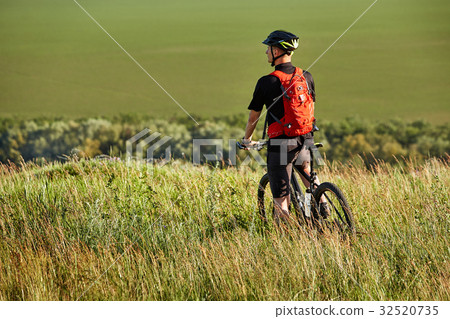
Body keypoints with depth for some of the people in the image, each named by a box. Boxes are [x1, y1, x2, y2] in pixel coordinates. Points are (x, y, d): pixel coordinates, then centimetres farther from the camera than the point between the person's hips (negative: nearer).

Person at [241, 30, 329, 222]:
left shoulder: (266, 82, -9)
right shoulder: (306, 77, 5)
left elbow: (253, 116, 0)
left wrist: (247, 139, 18)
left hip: (280, 142, -5)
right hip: (306, 140, 5)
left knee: (281, 202, 1)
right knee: (304, 166, 38)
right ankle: (321, 203, 23)